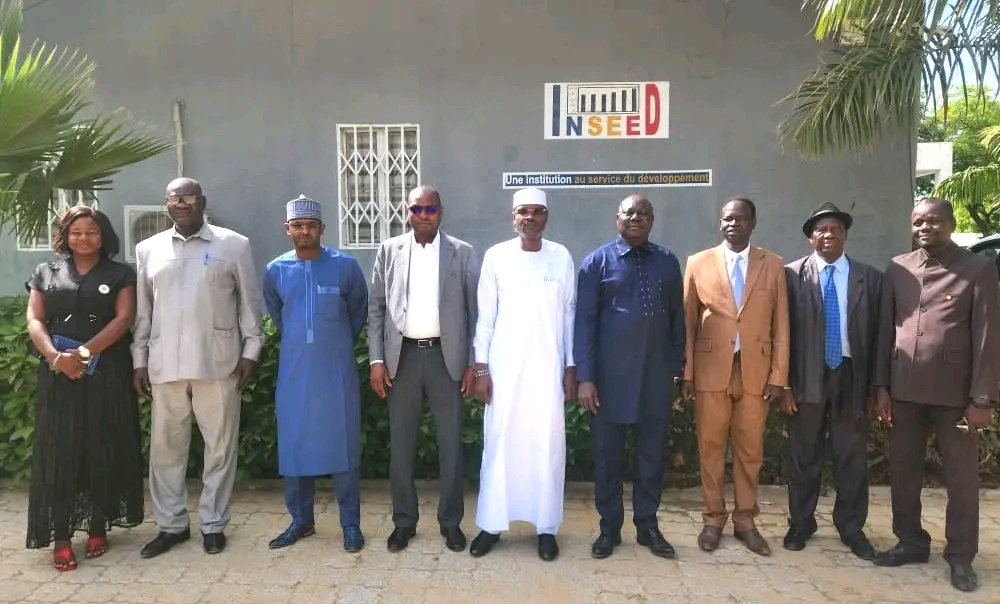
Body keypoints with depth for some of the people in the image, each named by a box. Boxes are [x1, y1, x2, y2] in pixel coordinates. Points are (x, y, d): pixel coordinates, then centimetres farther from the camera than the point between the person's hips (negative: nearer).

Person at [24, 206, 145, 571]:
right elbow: (35, 321, 4)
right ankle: (61, 536, 4)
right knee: (59, 451, 0)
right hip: (58, 374, 2)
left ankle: (98, 528, 14)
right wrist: (55, 357, -14)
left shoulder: (120, 274, 6)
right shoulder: (46, 273, 12)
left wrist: (83, 353, -16)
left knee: (102, 449, 3)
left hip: (107, 373, -1)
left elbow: (123, 319, -5)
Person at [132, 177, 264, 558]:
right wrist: (139, 360, 7)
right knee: (166, 447, 9)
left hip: (218, 362, -2)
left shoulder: (234, 245, 2)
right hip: (165, 364, 3)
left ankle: (214, 524, 19)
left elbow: (250, 302, 3)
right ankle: (171, 524, 23)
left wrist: (250, 351, -2)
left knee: (220, 446, 4)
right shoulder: (148, 250, 10)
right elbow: (142, 310, 11)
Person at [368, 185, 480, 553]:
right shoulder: (389, 251, 6)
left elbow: (475, 312, 2)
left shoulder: (463, 253, 1)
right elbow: (376, 308, 6)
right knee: (401, 443, 9)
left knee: (451, 443, 6)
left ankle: (451, 521, 21)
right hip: (403, 356, 1)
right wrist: (376, 359, -2)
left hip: (446, 356, -1)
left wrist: (473, 363, -3)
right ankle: (404, 521, 23)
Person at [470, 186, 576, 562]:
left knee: (547, 445, 5)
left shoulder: (561, 258, 2)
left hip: (548, 366, 1)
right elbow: (485, 316, 2)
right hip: (503, 365, 0)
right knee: (500, 443, 4)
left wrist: (571, 368, 4)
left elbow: (569, 315, 6)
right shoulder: (495, 257, 0)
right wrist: (481, 368, -2)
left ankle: (546, 526, 17)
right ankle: (492, 523, 16)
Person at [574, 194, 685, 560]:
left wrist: (679, 368, 9)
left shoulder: (668, 262, 8)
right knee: (607, 453, 8)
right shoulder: (597, 262, -1)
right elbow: (584, 321, -5)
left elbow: (677, 318, 11)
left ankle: (647, 525, 27)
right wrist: (584, 376, -11)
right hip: (611, 374, -2)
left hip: (657, 374, 3)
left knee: (652, 452, 11)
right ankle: (609, 527, 23)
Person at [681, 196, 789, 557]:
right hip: (711, 370, 0)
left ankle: (745, 521, 23)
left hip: (756, 371, 1)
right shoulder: (698, 263, 4)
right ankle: (713, 519, 21)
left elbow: (780, 325, 4)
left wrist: (779, 376, -1)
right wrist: (686, 373, -1)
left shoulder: (773, 265, 6)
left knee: (750, 450, 9)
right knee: (710, 448, 7)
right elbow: (687, 322, 3)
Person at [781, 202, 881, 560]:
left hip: (852, 377, 1)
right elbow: (785, 331, -3)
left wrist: (875, 386, 2)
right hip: (807, 378, -1)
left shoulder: (870, 278, 4)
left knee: (852, 458, 9)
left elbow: (876, 334, 5)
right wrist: (785, 383, -6)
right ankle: (800, 524, 25)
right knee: (804, 457, 10)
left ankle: (851, 528, 25)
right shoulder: (793, 275, -1)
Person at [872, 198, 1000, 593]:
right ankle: (911, 542, 27)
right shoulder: (897, 268, 8)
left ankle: (961, 556, 22)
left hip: (955, 391, -3)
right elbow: (885, 329, 8)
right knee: (903, 471, 11)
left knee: (961, 476, 7)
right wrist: (881, 386, 4)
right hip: (904, 389, 3)